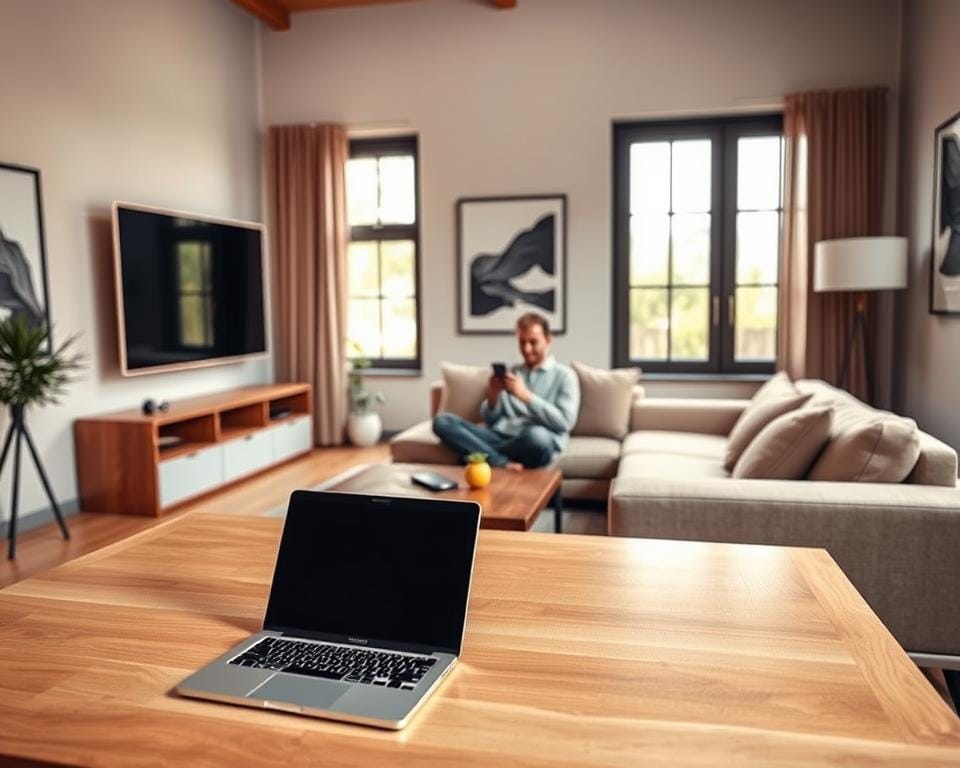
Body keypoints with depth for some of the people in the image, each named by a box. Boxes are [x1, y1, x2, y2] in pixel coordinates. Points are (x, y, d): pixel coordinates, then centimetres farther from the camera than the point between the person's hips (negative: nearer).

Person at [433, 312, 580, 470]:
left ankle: (480, 454, -18)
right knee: (442, 421, -16)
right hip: (498, 437, 5)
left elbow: (565, 422, -5)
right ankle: (503, 464, -29)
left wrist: (526, 396, -12)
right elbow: (490, 420, 17)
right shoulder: (511, 373, 23)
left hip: (535, 441, -4)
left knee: (537, 435, -41)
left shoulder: (564, 375, 10)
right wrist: (493, 397, -5)